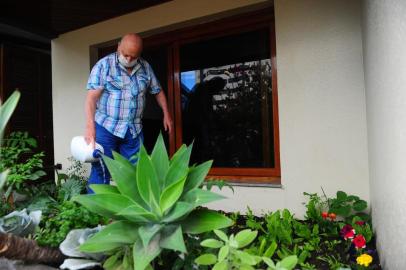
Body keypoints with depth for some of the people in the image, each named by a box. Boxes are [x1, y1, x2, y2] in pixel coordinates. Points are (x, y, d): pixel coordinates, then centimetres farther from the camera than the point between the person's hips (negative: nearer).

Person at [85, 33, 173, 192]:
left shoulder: (145, 67, 7)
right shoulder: (104, 65, -6)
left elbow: (157, 91, 19)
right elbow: (92, 98, -14)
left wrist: (166, 115, 13)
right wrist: (90, 127, -25)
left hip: (134, 130, 4)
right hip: (106, 127, -4)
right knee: (100, 173, -3)